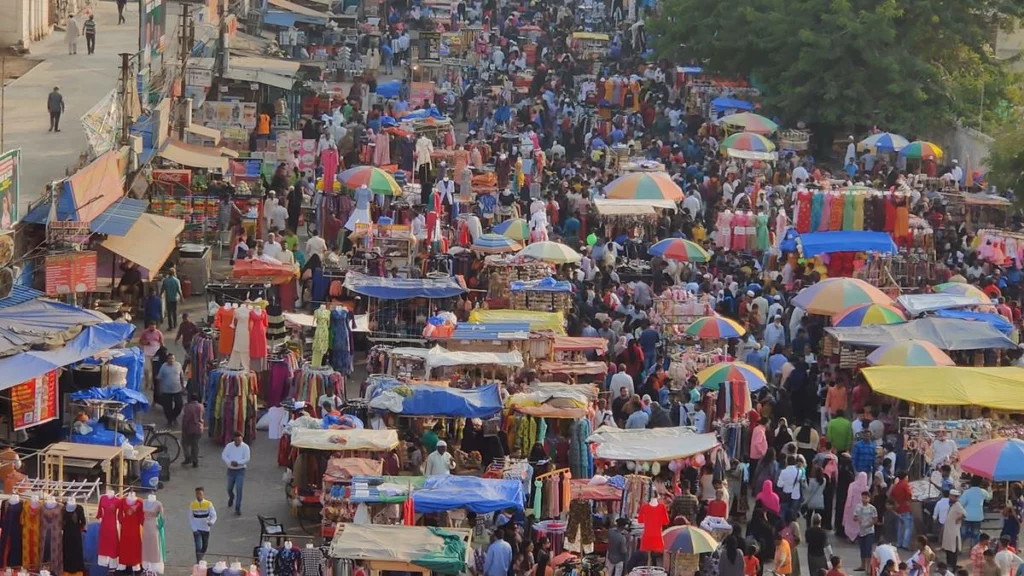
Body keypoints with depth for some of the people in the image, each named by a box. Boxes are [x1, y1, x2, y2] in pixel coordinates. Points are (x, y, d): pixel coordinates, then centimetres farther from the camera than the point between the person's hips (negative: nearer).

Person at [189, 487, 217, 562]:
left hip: (206, 529, 2)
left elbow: (214, 515, -11)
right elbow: (190, 518, -1)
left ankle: (200, 560, 36)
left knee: (205, 547, 13)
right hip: (196, 529, -2)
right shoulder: (192, 505, -6)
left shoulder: (208, 504, -7)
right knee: (198, 547, -12)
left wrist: (211, 522, -33)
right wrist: (194, 529, -10)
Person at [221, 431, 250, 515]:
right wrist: (230, 462, -24)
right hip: (231, 470, 3)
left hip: (240, 470, -3)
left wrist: (238, 463, -25)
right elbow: (223, 456, -7)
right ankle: (231, 497, 52)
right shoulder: (229, 446, -3)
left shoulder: (245, 447, -8)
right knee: (229, 488, 17)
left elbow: (247, 459, -13)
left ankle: (238, 508, -8)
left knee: (239, 489, -12)